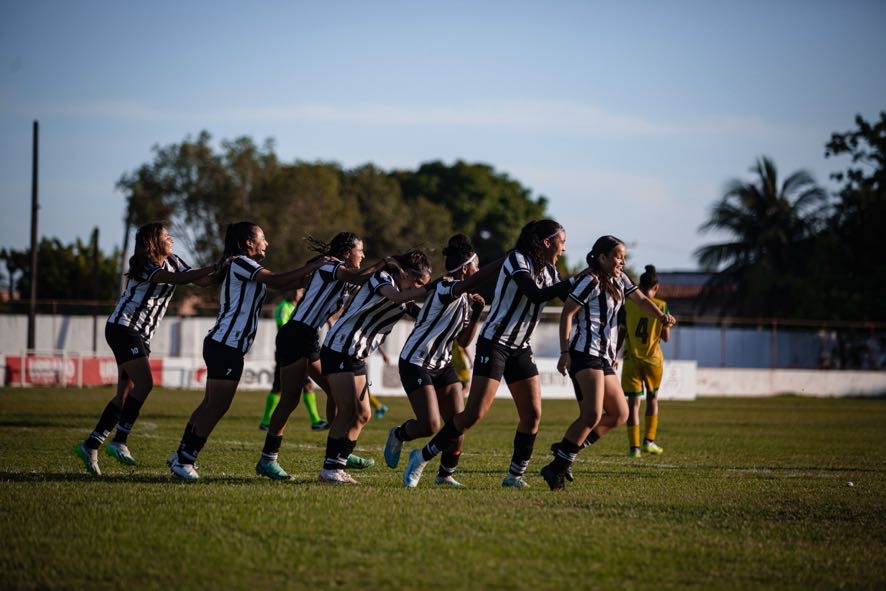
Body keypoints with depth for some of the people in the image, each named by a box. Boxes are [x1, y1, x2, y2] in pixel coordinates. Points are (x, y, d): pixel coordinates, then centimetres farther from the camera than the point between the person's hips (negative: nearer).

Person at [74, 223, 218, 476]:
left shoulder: (172, 262, 10)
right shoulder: (145, 268, -16)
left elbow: (201, 280, 8)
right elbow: (180, 279, -30)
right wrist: (214, 267, -31)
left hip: (140, 335, 9)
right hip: (123, 328, -9)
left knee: (126, 394, 2)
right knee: (144, 384, -21)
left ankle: (90, 445, 5)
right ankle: (119, 442, -18)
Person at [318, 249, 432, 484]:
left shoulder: (405, 301, 15)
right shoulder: (382, 278, -10)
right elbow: (396, 297, -30)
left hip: (357, 357, 10)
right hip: (339, 348, -10)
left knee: (363, 414, 6)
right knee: (348, 410, -14)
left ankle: (337, 467, 9)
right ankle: (329, 469, -9)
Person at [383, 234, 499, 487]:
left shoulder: (464, 298, 9)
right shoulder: (445, 289, -19)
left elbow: (463, 341, 13)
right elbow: (473, 281, -42)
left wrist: (475, 315, -1)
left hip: (442, 364, 9)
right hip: (416, 363, -9)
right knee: (430, 426, -16)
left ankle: (446, 474, 11)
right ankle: (398, 435, 16)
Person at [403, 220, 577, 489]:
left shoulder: (548, 270, 10)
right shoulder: (517, 260, -14)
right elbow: (536, 295, -27)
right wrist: (574, 282, -25)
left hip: (520, 349, 8)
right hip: (494, 343, -8)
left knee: (532, 413, -2)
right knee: (475, 413, -14)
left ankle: (515, 475, 8)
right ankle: (421, 457, -3)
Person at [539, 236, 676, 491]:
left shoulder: (619, 280, 16)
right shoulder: (591, 281, -9)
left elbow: (641, 300, 14)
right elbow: (566, 313, -12)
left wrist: (662, 316, -7)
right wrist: (565, 351, -19)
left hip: (604, 359, 10)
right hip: (585, 353, -10)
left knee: (620, 414, 9)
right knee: (593, 415, -20)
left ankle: (566, 449, 11)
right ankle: (557, 468, -16)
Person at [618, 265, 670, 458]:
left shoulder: (627, 304, -3)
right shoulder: (661, 306, -4)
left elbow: (620, 334, -3)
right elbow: (666, 337, 0)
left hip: (631, 359, 0)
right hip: (653, 359, 0)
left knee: (633, 401, 1)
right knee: (652, 398, 21)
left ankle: (634, 446, -5)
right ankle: (649, 441, 18)